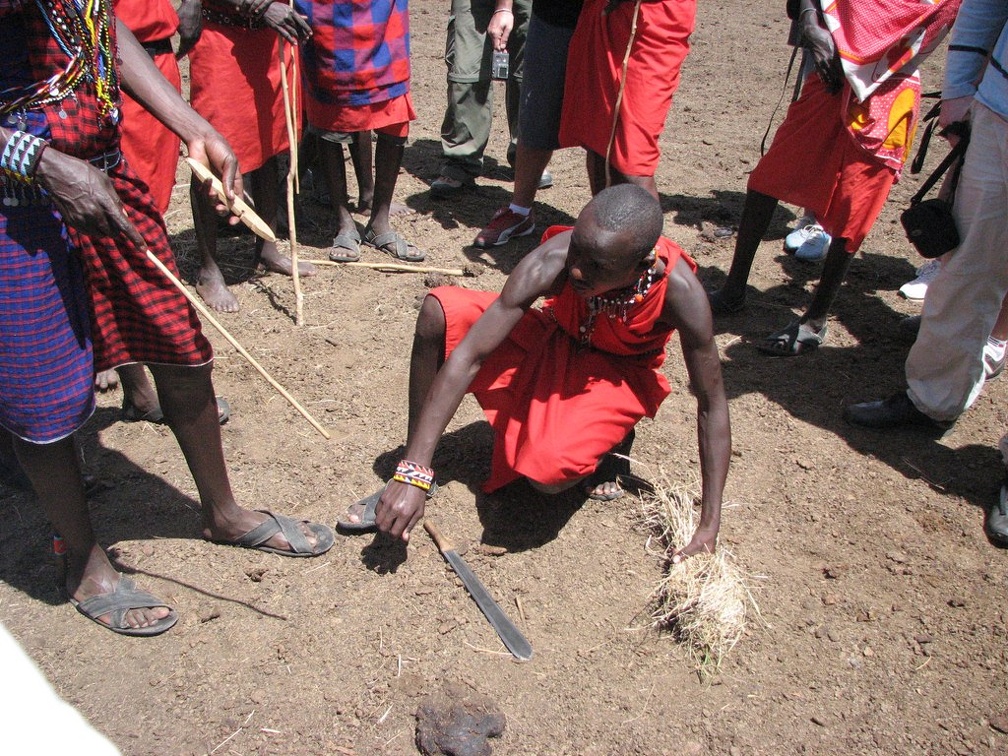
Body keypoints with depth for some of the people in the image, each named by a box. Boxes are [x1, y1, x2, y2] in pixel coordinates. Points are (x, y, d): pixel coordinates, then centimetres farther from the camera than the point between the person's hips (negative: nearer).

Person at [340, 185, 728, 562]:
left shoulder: (679, 289, -33)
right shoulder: (552, 262, -32)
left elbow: (712, 405, -20)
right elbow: (467, 356, -33)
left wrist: (708, 529, -21)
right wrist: (413, 475, -37)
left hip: (620, 371, -2)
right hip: (557, 342, 3)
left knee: (548, 472, -33)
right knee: (438, 312, -25)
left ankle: (612, 436, 4)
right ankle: (410, 475, -11)